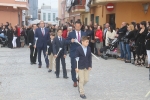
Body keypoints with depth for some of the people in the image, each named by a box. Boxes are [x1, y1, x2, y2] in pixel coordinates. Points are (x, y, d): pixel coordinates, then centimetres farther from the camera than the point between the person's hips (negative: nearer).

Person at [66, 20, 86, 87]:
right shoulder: (71, 33, 1)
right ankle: (75, 81, 14)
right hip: (73, 53, -1)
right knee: (73, 67, 2)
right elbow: (66, 41, 0)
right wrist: (71, 41, -20)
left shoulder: (84, 34, 6)